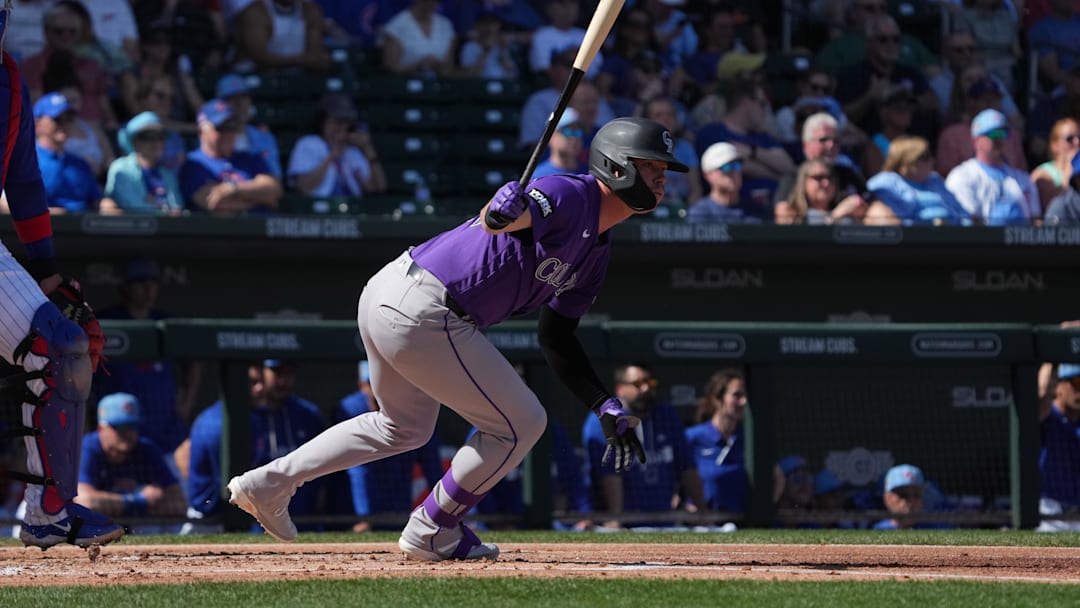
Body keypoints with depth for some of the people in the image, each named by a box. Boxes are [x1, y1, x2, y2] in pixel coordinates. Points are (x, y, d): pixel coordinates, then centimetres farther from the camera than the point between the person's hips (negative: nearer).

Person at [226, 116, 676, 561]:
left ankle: (268, 483, 32)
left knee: (406, 426, 30)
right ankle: (430, 533, 15)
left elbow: (557, 341, 18)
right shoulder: (569, 196, -14)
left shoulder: (595, 252, 16)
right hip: (422, 314, -11)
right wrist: (506, 210, -57)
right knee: (520, 423, 0)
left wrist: (607, 407, 9)